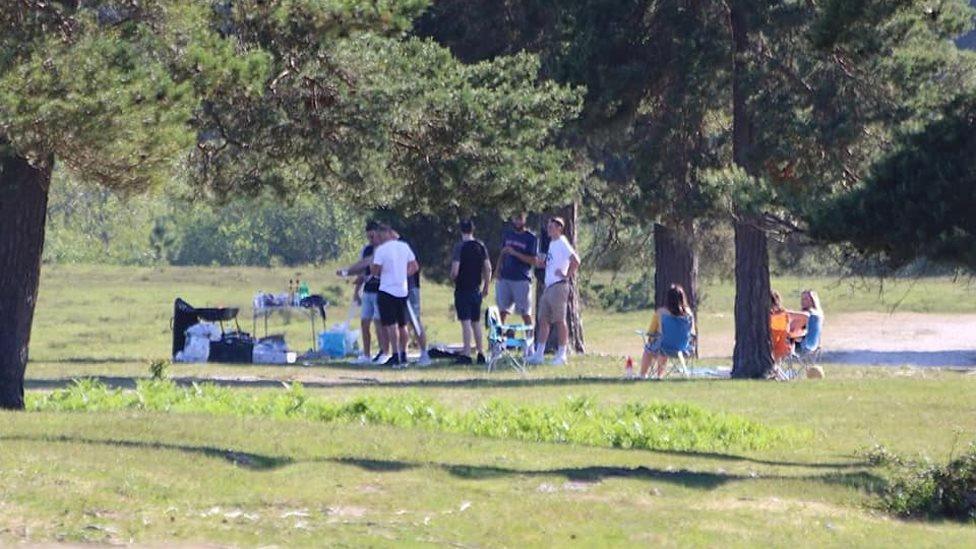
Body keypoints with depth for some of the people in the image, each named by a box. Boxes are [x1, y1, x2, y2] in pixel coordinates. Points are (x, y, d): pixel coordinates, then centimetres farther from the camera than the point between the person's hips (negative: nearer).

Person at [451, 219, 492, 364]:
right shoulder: (481, 246, 4)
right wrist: (486, 287, 15)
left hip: (463, 290, -5)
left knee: (466, 322, -7)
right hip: (476, 290, 5)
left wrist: (453, 278, 5)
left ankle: (466, 355, -10)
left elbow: (455, 270, -18)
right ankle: (481, 353, 16)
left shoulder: (459, 247, -12)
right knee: (476, 322, 14)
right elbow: (488, 268, 5)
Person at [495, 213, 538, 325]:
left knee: (525, 313, -5)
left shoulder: (531, 238, -2)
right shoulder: (507, 235, 14)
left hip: (522, 279, -5)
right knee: (502, 311, 5)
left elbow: (533, 261, -8)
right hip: (505, 278, 5)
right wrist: (498, 271, 5)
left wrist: (515, 253, -16)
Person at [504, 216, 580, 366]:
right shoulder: (552, 244, 19)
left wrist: (567, 275, -18)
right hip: (548, 286, 10)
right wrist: (515, 253, 28)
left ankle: (562, 355, -1)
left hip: (559, 286, -10)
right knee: (543, 320, 9)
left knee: (559, 320, -5)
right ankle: (538, 355, 12)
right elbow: (539, 263, 28)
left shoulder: (562, 244, -10)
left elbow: (575, 260, -22)